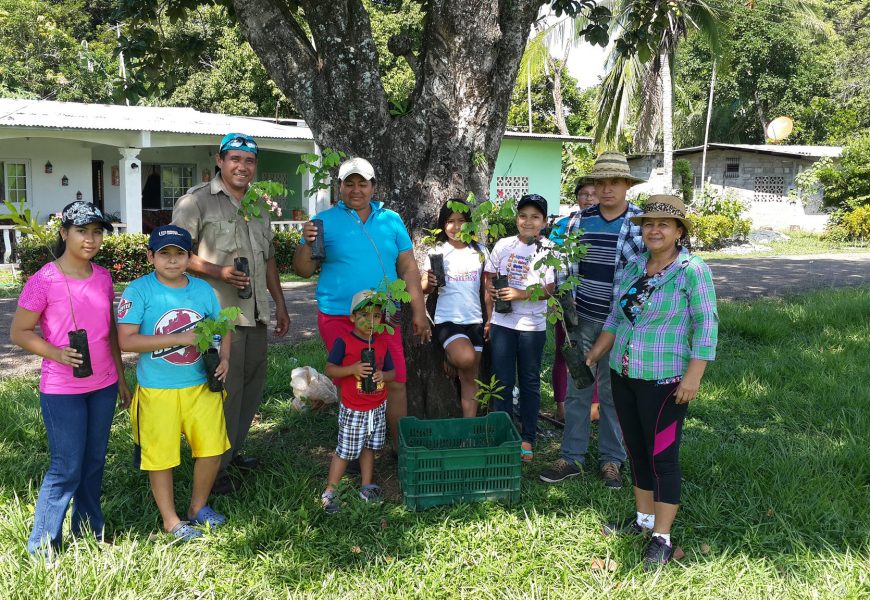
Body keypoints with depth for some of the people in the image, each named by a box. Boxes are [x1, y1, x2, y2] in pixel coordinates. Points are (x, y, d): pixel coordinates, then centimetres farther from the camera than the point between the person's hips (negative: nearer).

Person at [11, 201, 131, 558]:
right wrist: (56, 353, -23)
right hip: (62, 391, -5)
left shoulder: (103, 277, 4)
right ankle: (42, 543, 18)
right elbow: (19, 332, -7)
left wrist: (121, 378, 15)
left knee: (94, 462, 15)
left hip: (103, 386, 5)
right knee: (67, 468, 0)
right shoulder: (43, 282, -13)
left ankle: (89, 527, 31)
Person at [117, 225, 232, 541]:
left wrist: (224, 357, -5)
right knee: (161, 457, 8)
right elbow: (126, 340, -19)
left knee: (212, 450, 10)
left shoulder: (203, 289, 2)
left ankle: (198, 507, 35)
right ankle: (171, 520, 29)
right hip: (158, 391, -4)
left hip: (201, 385, 4)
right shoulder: (138, 290, -11)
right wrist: (180, 338, -23)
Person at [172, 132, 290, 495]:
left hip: (256, 314, 8)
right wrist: (219, 272, -20)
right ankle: (215, 467, 10)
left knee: (253, 384, 13)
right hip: (219, 315, -7)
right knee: (225, 389, -4)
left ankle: (233, 451, 30)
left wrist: (280, 304, 20)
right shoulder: (197, 200, -4)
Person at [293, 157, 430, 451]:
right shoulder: (325, 221, 2)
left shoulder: (391, 220, 9)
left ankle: (400, 446, 18)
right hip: (338, 317, -2)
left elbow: (408, 268, 9)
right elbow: (304, 270, 2)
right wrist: (307, 243, -16)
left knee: (395, 383, 3)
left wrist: (418, 312, 5)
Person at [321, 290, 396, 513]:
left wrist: (383, 375, -14)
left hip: (378, 408, 5)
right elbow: (329, 369, -12)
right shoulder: (344, 342, -12)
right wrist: (352, 369, -27)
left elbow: (392, 372, 9)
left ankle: (366, 486, 30)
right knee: (345, 451, 1)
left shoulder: (382, 343, 3)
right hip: (353, 410, -5)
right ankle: (329, 492, 13)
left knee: (369, 446, 17)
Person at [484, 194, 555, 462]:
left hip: (532, 326, -2)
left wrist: (520, 294, -22)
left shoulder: (549, 250, -4)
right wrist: (489, 318, 7)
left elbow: (549, 289, -8)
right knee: (502, 380, 7)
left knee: (529, 382, 9)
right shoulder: (503, 245, 3)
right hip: (501, 322, 2)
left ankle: (527, 439, 19)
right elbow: (489, 281, 8)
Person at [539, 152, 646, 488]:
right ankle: (572, 457, 19)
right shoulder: (581, 220, 5)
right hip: (583, 318, 3)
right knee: (577, 390, 9)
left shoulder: (641, 223, -6)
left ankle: (611, 459, 23)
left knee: (612, 392, 8)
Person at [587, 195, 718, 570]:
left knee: (662, 457, 0)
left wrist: (693, 376, -18)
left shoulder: (692, 270, -10)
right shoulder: (633, 267, 9)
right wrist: (597, 351, 13)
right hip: (623, 375, 7)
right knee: (637, 451, 16)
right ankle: (643, 519, 31)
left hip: (664, 382, -7)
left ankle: (662, 538, 10)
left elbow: (706, 326, -13)